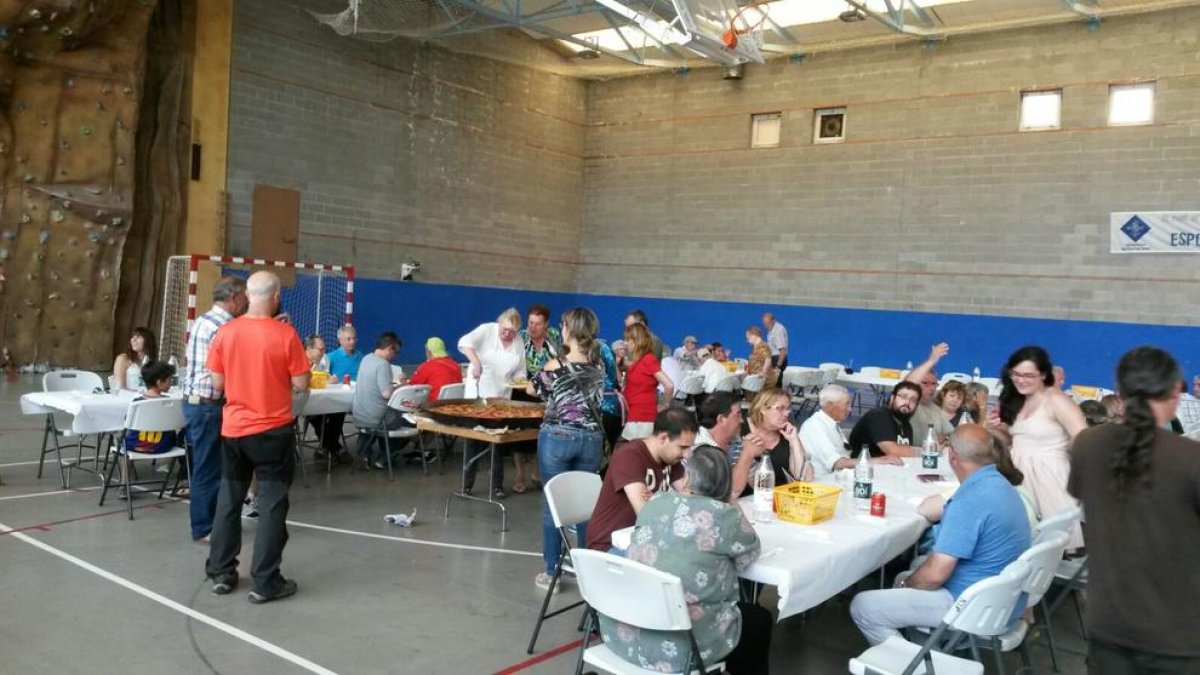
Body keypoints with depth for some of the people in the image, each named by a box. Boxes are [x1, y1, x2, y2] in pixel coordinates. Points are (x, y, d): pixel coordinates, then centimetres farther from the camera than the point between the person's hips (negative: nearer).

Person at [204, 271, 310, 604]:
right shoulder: (285, 334, -14)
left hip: (233, 429, 4)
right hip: (273, 431, -4)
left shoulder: (225, 332, -2)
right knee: (272, 503, 3)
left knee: (228, 499, 17)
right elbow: (301, 384, -11)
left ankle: (220, 573, 24)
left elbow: (218, 383, 3)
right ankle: (265, 582, 5)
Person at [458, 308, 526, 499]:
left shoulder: (519, 342, 3)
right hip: (478, 395, -3)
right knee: (473, 440, 4)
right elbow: (465, 342, -27)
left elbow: (519, 371, 9)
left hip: (502, 398, 3)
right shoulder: (487, 330, -10)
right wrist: (476, 362, -41)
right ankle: (467, 484, 14)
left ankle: (497, 485, 17)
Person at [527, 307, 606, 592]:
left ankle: (551, 573, 11)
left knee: (553, 502, 5)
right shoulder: (598, 367, 0)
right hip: (591, 439, 4)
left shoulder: (555, 366, -12)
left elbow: (531, 390, 5)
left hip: (557, 438, -4)